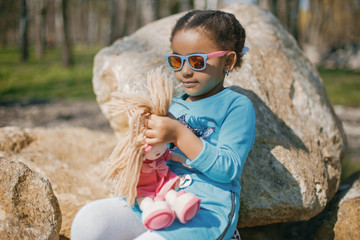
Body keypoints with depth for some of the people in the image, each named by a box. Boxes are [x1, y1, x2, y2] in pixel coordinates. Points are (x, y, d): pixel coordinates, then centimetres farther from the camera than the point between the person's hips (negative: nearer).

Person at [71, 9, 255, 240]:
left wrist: (179, 135, -21)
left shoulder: (237, 106, -1)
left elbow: (228, 170, -13)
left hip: (207, 212, -5)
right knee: (89, 220, -19)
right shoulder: (174, 106, 18)